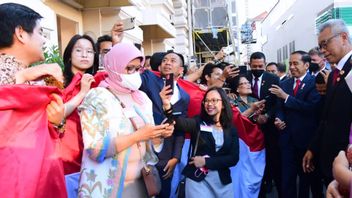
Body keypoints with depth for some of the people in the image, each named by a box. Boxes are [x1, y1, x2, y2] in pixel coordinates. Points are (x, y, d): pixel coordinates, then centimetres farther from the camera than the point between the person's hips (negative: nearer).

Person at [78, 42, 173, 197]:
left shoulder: (142, 98, 6)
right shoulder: (96, 97, -11)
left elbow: (148, 142, 10)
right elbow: (94, 149, -20)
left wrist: (160, 134, -11)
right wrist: (137, 135, -22)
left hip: (139, 183, 5)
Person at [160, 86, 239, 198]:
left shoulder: (231, 129, 3)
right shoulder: (198, 123, -3)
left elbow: (233, 158, -5)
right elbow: (180, 123, -24)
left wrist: (206, 161, -13)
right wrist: (167, 106, -43)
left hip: (223, 181, 3)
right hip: (197, 179, -2)